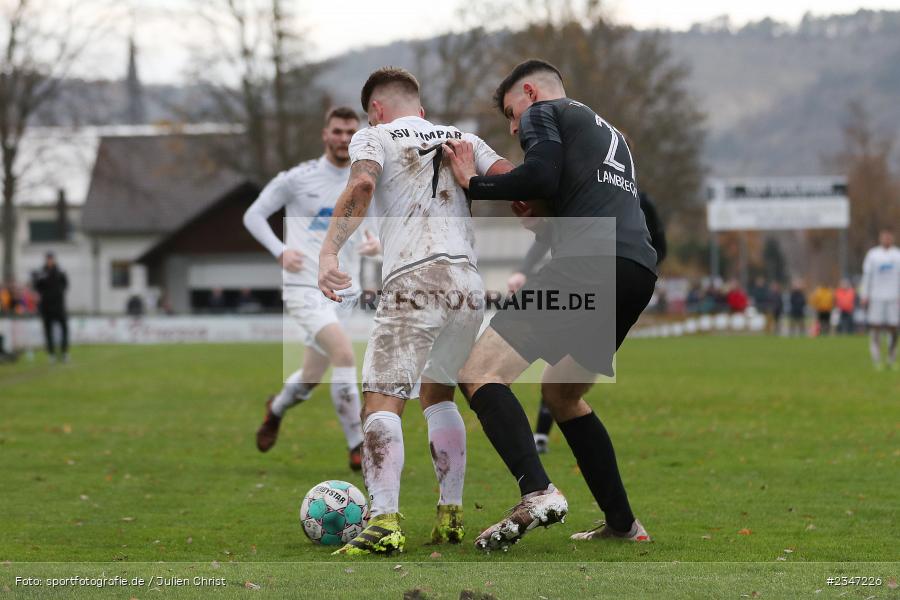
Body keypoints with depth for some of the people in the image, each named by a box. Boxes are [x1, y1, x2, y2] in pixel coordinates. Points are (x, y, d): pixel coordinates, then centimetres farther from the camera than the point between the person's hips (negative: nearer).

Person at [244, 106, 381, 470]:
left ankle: (276, 409, 47)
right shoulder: (298, 178, -3)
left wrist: (376, 244, -5)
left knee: (310, 380, 12)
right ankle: (357, 447, -21)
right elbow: (253, 215, 3)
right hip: (304, 287, -5)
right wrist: (280, 251, -12)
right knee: (344, 354, -27)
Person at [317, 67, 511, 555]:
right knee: (438, 396, 23)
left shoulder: (374, 137, 10)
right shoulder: (463, 139, 22)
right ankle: (450, 516, 18)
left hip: (413, 281, -5)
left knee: (382, 400, -10)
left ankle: (385, 519, -28)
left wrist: (329, 251, -18)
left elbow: (362, 186, -10)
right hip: (469, 283, 5)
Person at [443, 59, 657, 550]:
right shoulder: (608, 133, 36)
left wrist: (474, 183, 5)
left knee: (480, 374, -10)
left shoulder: (542, 112, 11)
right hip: (638, 274, 9)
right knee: (561, 394, 26)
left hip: (588, 265, -9)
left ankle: (537, 493, -30)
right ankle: (623, 524, 20)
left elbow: (542, 176, -9)